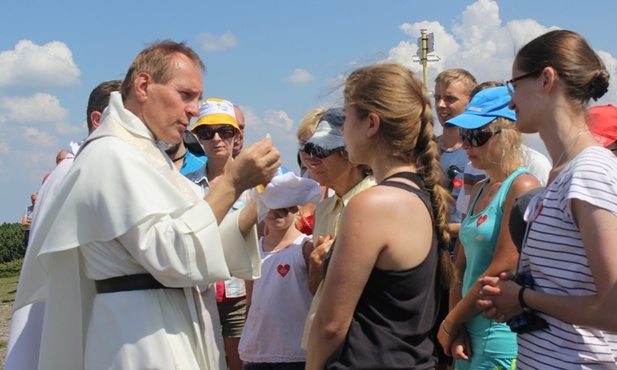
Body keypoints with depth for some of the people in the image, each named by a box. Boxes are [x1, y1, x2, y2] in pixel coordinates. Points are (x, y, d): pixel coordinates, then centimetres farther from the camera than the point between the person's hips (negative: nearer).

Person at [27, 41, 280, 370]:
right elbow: (172, 256, -24)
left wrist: (258, 204, -3)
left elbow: (208, 243, 11)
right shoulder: (113, 155, -14)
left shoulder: (146, 155, 16)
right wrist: (232, 183, -21)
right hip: (142, 343, -10)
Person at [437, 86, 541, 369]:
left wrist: (449, 323, -9)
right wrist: (456, 326, -3)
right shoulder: (480, 190, 12)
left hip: (502, 337, -8)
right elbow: (461, 265, 10)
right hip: (469, 334, 8)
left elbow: (501, 272, -19)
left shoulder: (522, 187, -13)